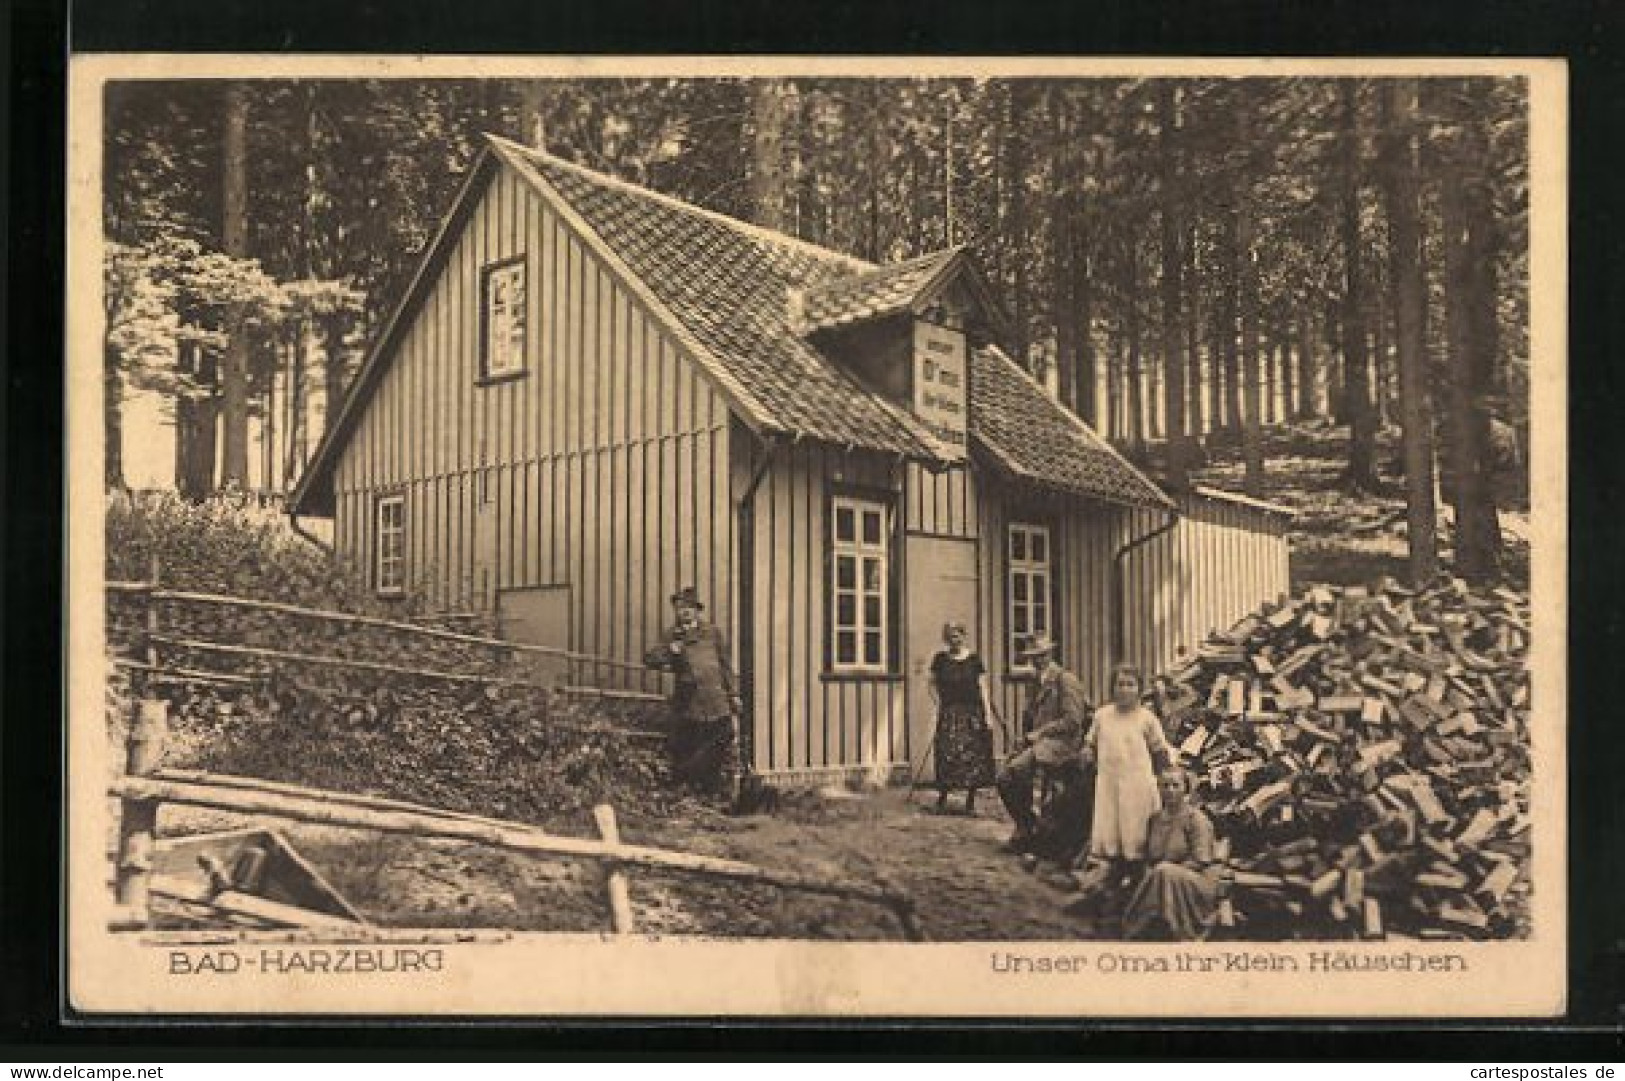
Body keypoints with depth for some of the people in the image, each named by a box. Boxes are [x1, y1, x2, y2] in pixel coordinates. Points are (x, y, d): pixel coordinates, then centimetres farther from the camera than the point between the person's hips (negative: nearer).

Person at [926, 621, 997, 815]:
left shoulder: (974, 660, 5)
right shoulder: (940, 659, 6)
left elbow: (983, 688, 4)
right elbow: (933, 684, 14)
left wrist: (987, 714, -3)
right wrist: (939, 703, -2)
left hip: (972, 713, 0)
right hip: (948, 715, 0)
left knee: (973, 756, -1)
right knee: (947, 754, -9)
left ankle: (971, 802, 8)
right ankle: (942, 799, 1)